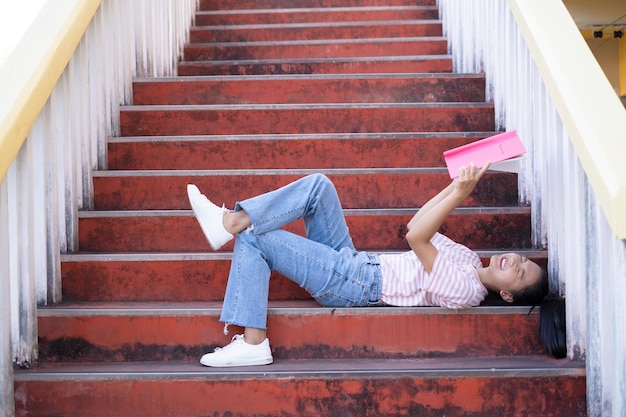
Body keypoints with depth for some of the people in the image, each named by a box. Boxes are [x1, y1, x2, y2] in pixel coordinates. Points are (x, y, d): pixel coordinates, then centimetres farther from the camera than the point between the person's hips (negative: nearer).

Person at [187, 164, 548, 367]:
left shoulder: (465, 289, -19)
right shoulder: (468, 258, 9)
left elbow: (416, 238, -26)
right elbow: (422, 229, 12)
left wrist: (459, 194, -28)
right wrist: (457, 186, 3)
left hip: (354, 284, -9)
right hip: (355, 262, 9)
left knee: (254, 240, -15)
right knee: (319, 185, -6)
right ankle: (234, 219, -12)